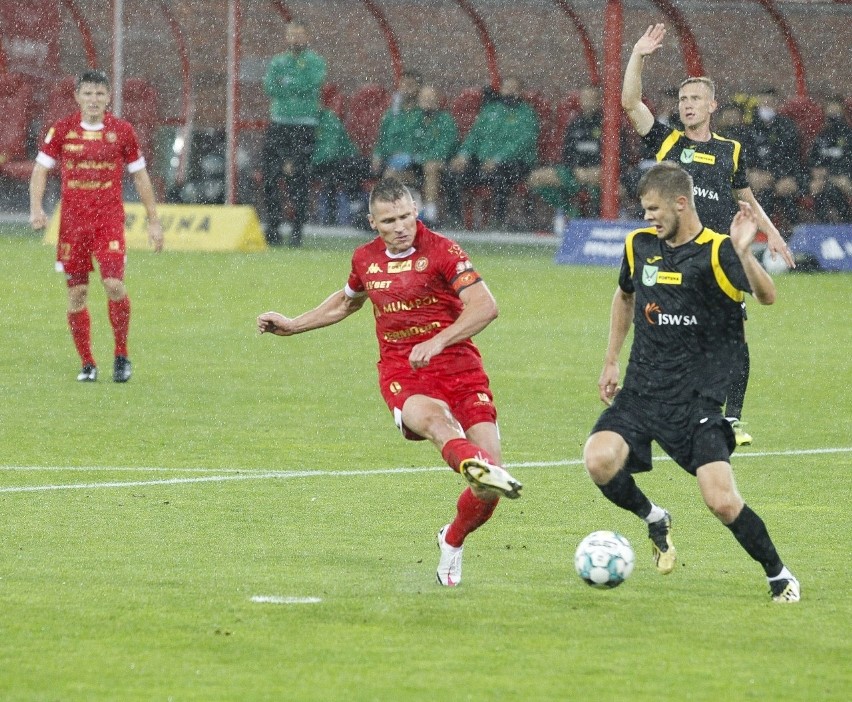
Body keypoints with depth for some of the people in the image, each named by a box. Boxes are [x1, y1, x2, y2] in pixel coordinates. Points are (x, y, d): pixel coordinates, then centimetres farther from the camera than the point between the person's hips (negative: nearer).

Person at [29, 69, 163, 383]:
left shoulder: (122, 130, 1)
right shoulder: (62, 130, 1)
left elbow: (140, 176, 10)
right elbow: (40, 170, 4)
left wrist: (154, 221, 10)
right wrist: (36, 209, -13)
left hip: (110, 217, -1)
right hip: (72, 219, 1)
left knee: (114, 284, -17)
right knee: (77, 292, 1)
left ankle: (121, 354, 2)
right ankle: (87, 363, 13)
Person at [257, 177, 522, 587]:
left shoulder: (441, 250, -5)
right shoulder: (365, 259, 10)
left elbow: (485, 307, -14)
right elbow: (347, 302, 34)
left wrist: (437, 342, -24)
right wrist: (292, 326, 36)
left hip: (458, 366, -2)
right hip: (401, 373, 2)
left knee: (489, 487, -12)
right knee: (434, 415, -39)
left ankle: (453, 542, 20)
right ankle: (476, 468, -71)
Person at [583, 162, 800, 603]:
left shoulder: (716, 252, -10)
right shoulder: (640, 244, 7)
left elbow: (766, 297, -26)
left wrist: (743, 253, -43)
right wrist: (610, 363, 24)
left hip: (696, 400, -5)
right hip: (640, 393, 5)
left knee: (722, 502, -15)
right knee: (599, 460, -23)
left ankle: (779, 577, 10)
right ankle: (654, 521, 7)